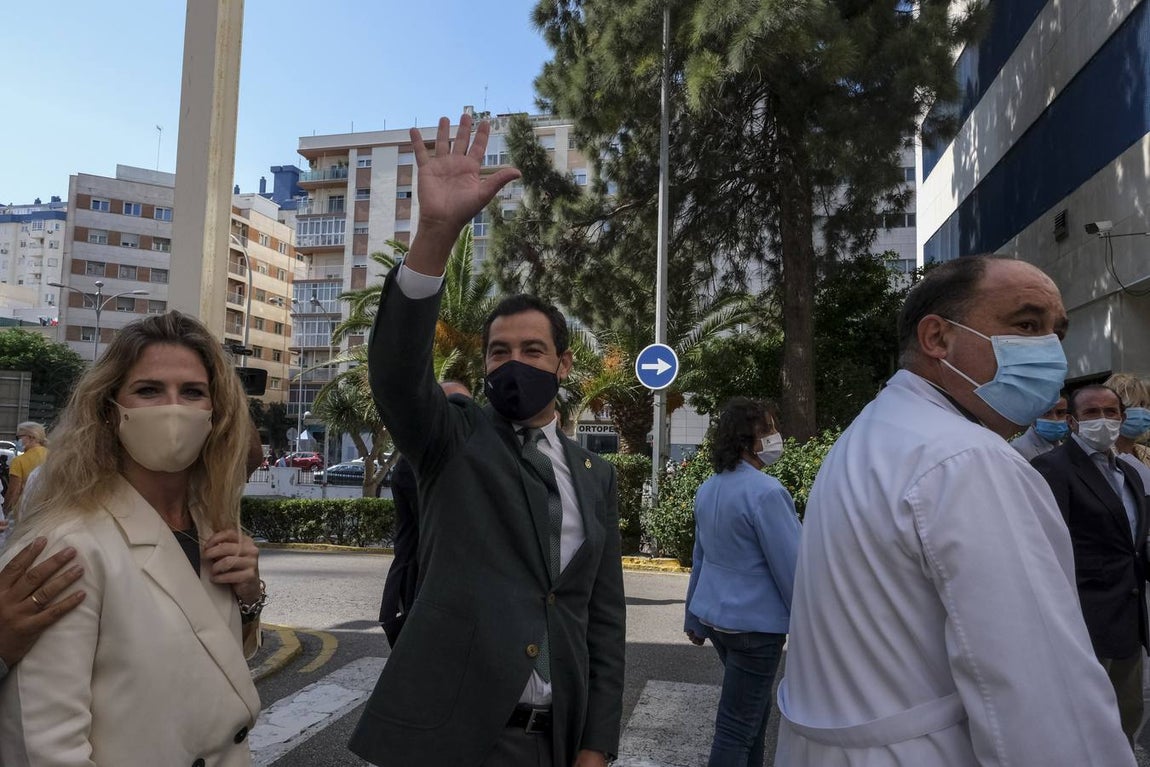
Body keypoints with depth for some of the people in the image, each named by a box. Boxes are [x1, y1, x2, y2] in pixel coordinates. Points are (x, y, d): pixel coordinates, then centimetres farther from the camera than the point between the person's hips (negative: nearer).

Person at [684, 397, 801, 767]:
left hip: (715, 617, 8)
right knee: (737, 727, 3)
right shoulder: (765, 491, -21)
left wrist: (693, 617, 19)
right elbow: (791, 569, -18)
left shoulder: (708, 489, 4)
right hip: (755, 624, -8)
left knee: (756, 708, 24)